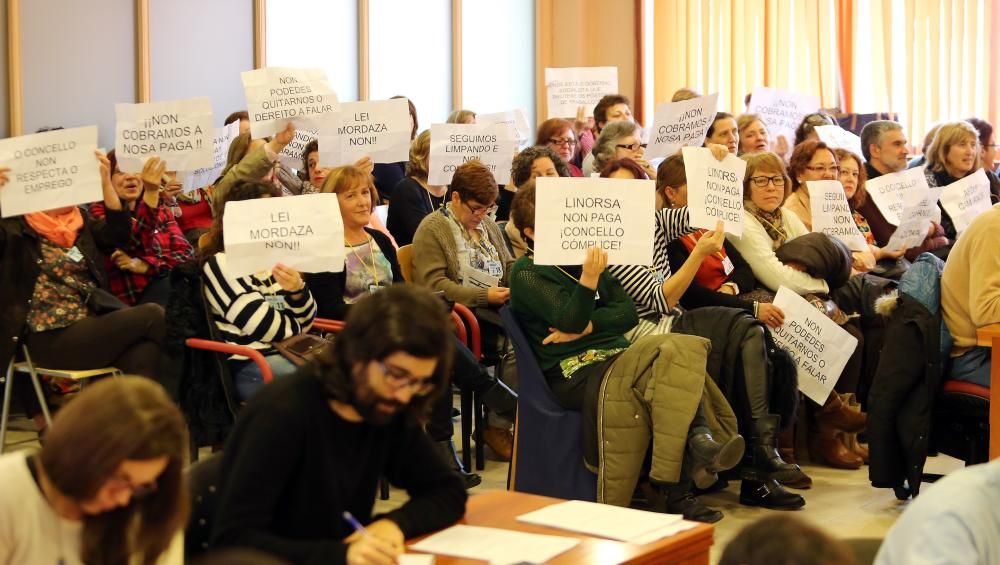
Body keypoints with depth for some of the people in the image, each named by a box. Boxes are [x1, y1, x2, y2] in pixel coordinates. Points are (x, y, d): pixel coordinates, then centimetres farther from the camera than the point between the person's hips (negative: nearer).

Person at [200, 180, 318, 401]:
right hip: (248, 365, -7)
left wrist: (297, 291, -10)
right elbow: (263, 327, -12)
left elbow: (303, 323, 10)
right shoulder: (222, 265, -5)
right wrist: (297, 328, 6)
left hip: (288, 354, 7)